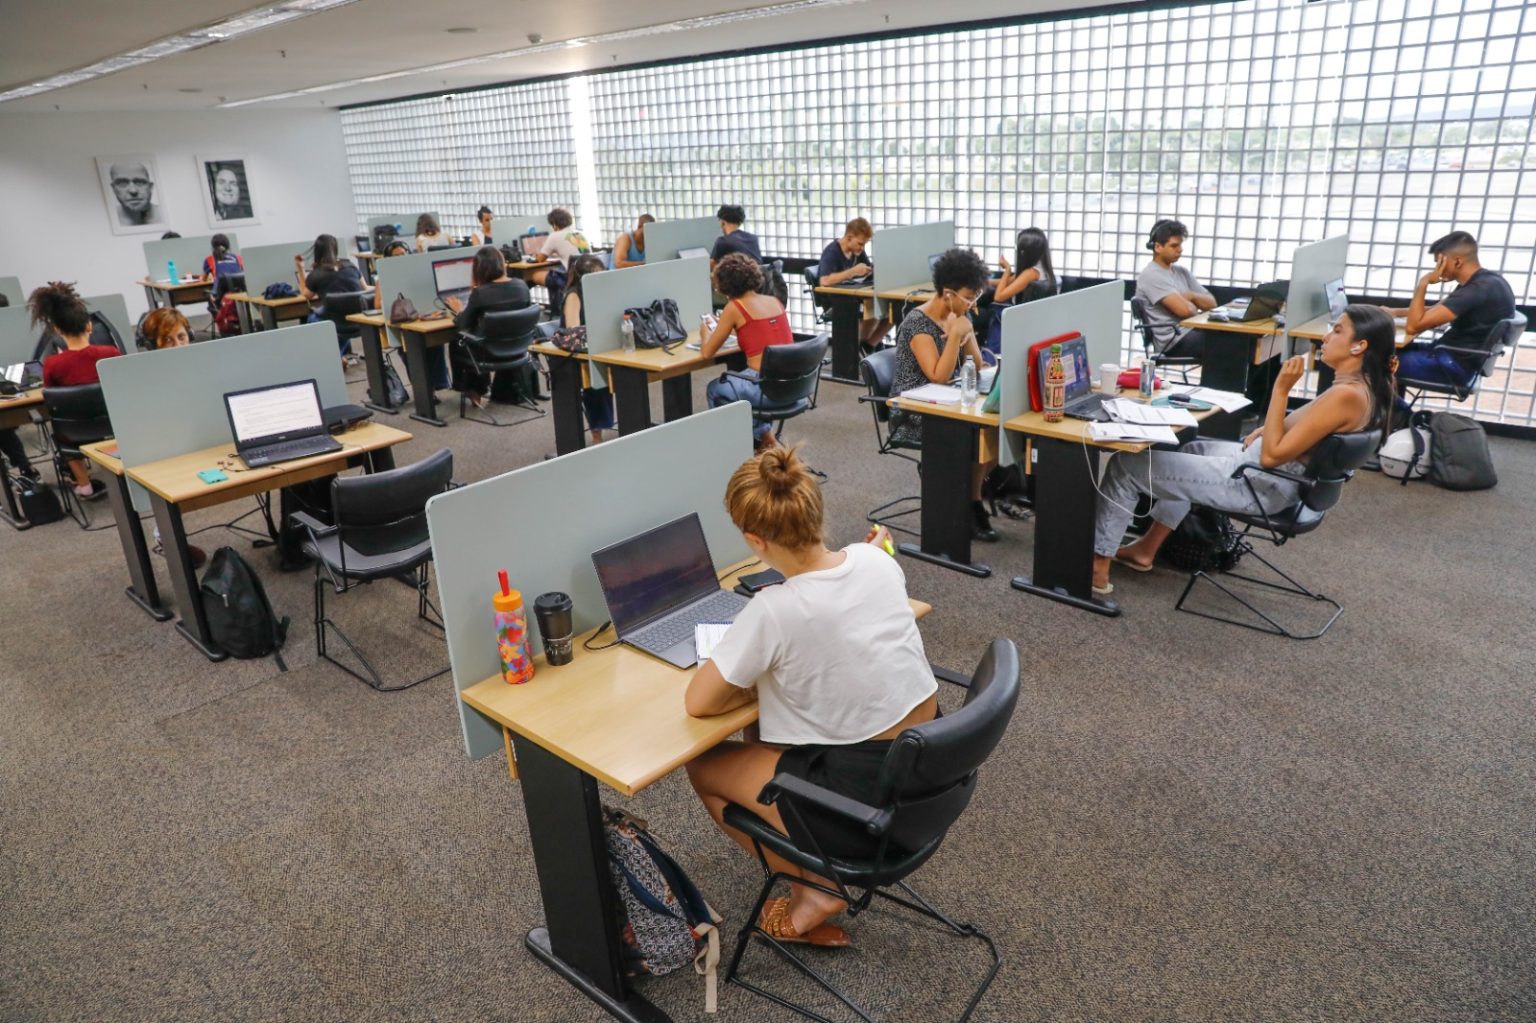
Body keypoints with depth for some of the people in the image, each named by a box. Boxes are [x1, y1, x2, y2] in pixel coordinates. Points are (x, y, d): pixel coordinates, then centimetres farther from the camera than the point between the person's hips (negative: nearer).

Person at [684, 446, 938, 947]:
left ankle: (814, 888, 12)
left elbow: (697, 702, -13)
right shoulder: (876, 558, -6)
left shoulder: (774, 611, -25)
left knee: (704, 766, 12)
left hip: (870, 799, -7)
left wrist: (757, 685, 0)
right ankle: (819, 874, 29)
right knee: (762, 730, 25)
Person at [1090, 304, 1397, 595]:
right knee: (1190, 450, 36)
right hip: (1269, 474, 11)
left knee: (1125, 465, -6)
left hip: (1262, 485, -11)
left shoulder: (1346, 395, -27)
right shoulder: (1364, 385, 2)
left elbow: (1271, 455, -27)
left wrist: (1280, 389, -26)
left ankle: (1097, 564, 7)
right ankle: (1146, 549, 33)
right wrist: (1271, 430, 6)